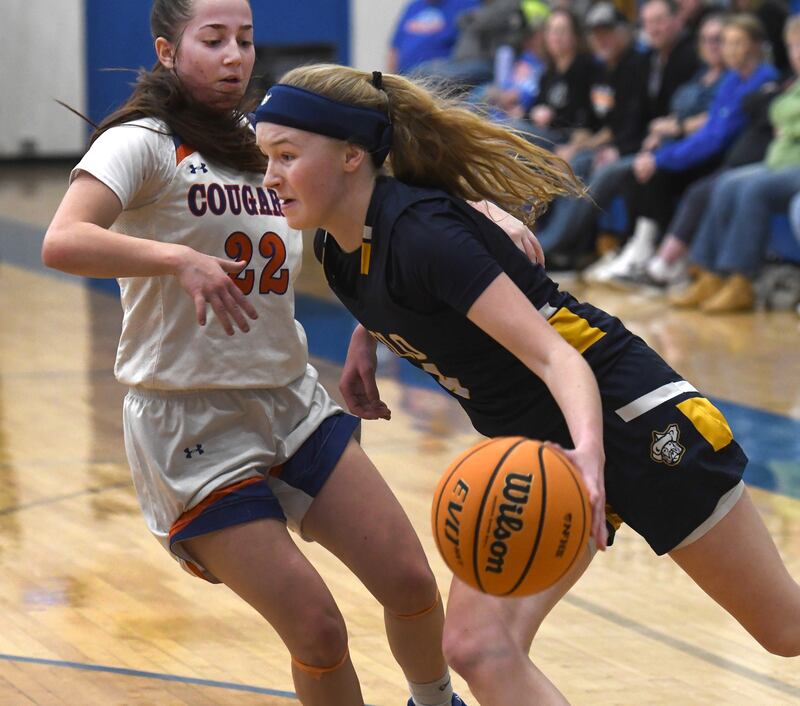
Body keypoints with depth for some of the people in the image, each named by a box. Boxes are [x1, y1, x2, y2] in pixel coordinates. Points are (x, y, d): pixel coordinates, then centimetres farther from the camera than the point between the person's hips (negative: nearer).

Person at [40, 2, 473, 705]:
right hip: (192, 425, -6)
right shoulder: (144, 143, -9)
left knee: (412, 584, -2)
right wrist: (179, 260, -38)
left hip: (293, 402, 6)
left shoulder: (266, 145, 13)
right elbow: (63, 242, -25)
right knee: (318, 632, -10)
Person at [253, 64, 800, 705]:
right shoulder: (337, 247, -1)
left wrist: (588, 449, -47)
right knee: (478, 645, -13)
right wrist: (366, 337, 11)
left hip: (618, 414, -7)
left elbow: (553, 354, -30)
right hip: (531, 449, 8)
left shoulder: (421, 230, -25)